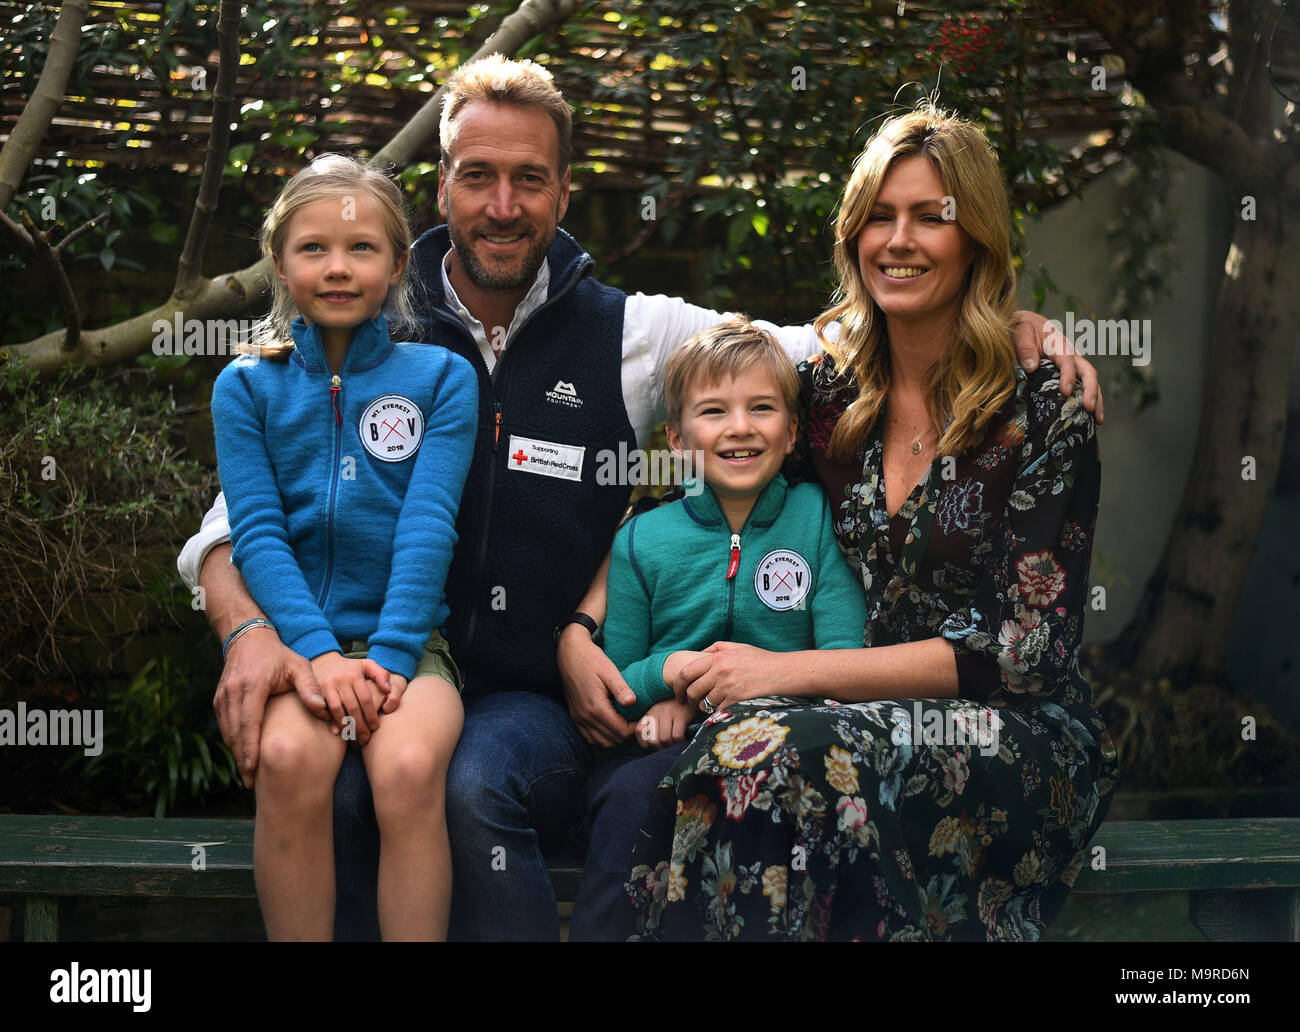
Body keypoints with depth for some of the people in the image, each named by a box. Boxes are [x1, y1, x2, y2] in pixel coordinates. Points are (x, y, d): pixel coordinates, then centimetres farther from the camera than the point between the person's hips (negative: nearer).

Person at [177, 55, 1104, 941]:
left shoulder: (631, 336, 6)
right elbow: (236, 521, 2)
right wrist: (252, 632, -20)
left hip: (536, 702, 0)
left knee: (476, 786, -33)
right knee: (335, 790, -33)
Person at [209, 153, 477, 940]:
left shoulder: (440, 377, 6)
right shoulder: (247, 386, 9)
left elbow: (428, 525, -4)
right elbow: (257, 531, -1)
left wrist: (389, 657, -16)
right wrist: (318, 653, -15)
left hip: (406, 638, 0)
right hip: (292, 633, 1)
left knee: (410, 766, -31)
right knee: (290, 756, -31)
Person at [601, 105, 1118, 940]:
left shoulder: (1043, 410, -6)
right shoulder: (826, 392, 7)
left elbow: (1028, 647, -11)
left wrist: (794, 671, -16)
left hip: (1026, 740, -3)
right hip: (875, 720, 3)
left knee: (762, 754, -32)